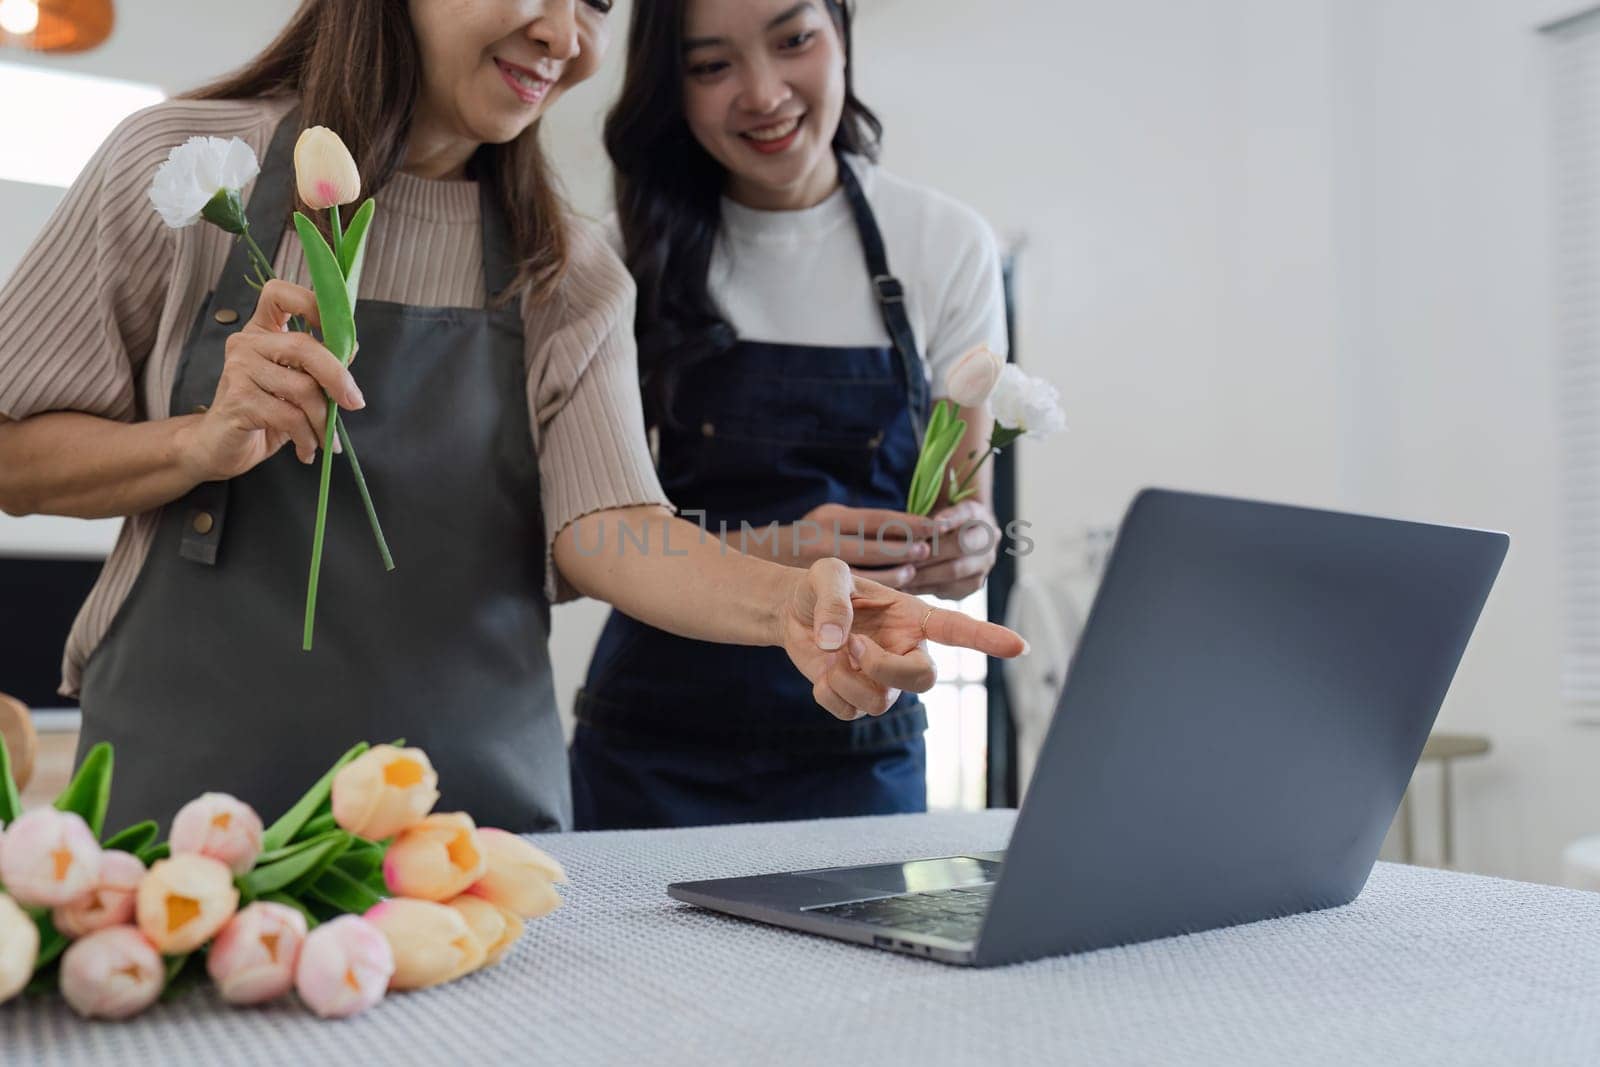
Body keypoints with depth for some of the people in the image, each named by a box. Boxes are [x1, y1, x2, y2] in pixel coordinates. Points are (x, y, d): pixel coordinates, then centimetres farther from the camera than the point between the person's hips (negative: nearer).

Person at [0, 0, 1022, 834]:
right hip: (192, 779, -1)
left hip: (478, 797, 2)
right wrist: (205, 445, -17)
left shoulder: (574, 278, 5)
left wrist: (786, 600, -29)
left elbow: (603, 523, -10)